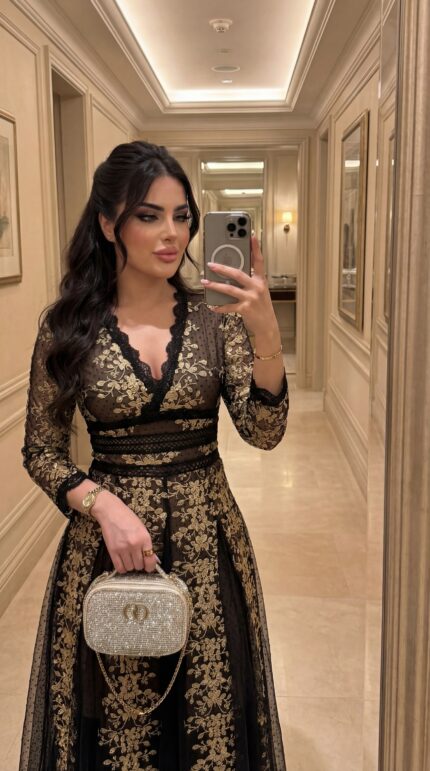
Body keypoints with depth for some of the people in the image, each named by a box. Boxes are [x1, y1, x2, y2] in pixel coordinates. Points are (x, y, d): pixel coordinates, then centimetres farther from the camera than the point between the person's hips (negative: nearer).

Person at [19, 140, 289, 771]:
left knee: (211, 711, 15)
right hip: (106, 536, -1)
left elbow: (264, 433, -10)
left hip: (206, 538, 1)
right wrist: (104, 505, -16)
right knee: (114, 720, 14)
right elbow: (41, 451, 0)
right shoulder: (68, 327, -6)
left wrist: (266, 336, -24)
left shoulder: (217, 317, -3)